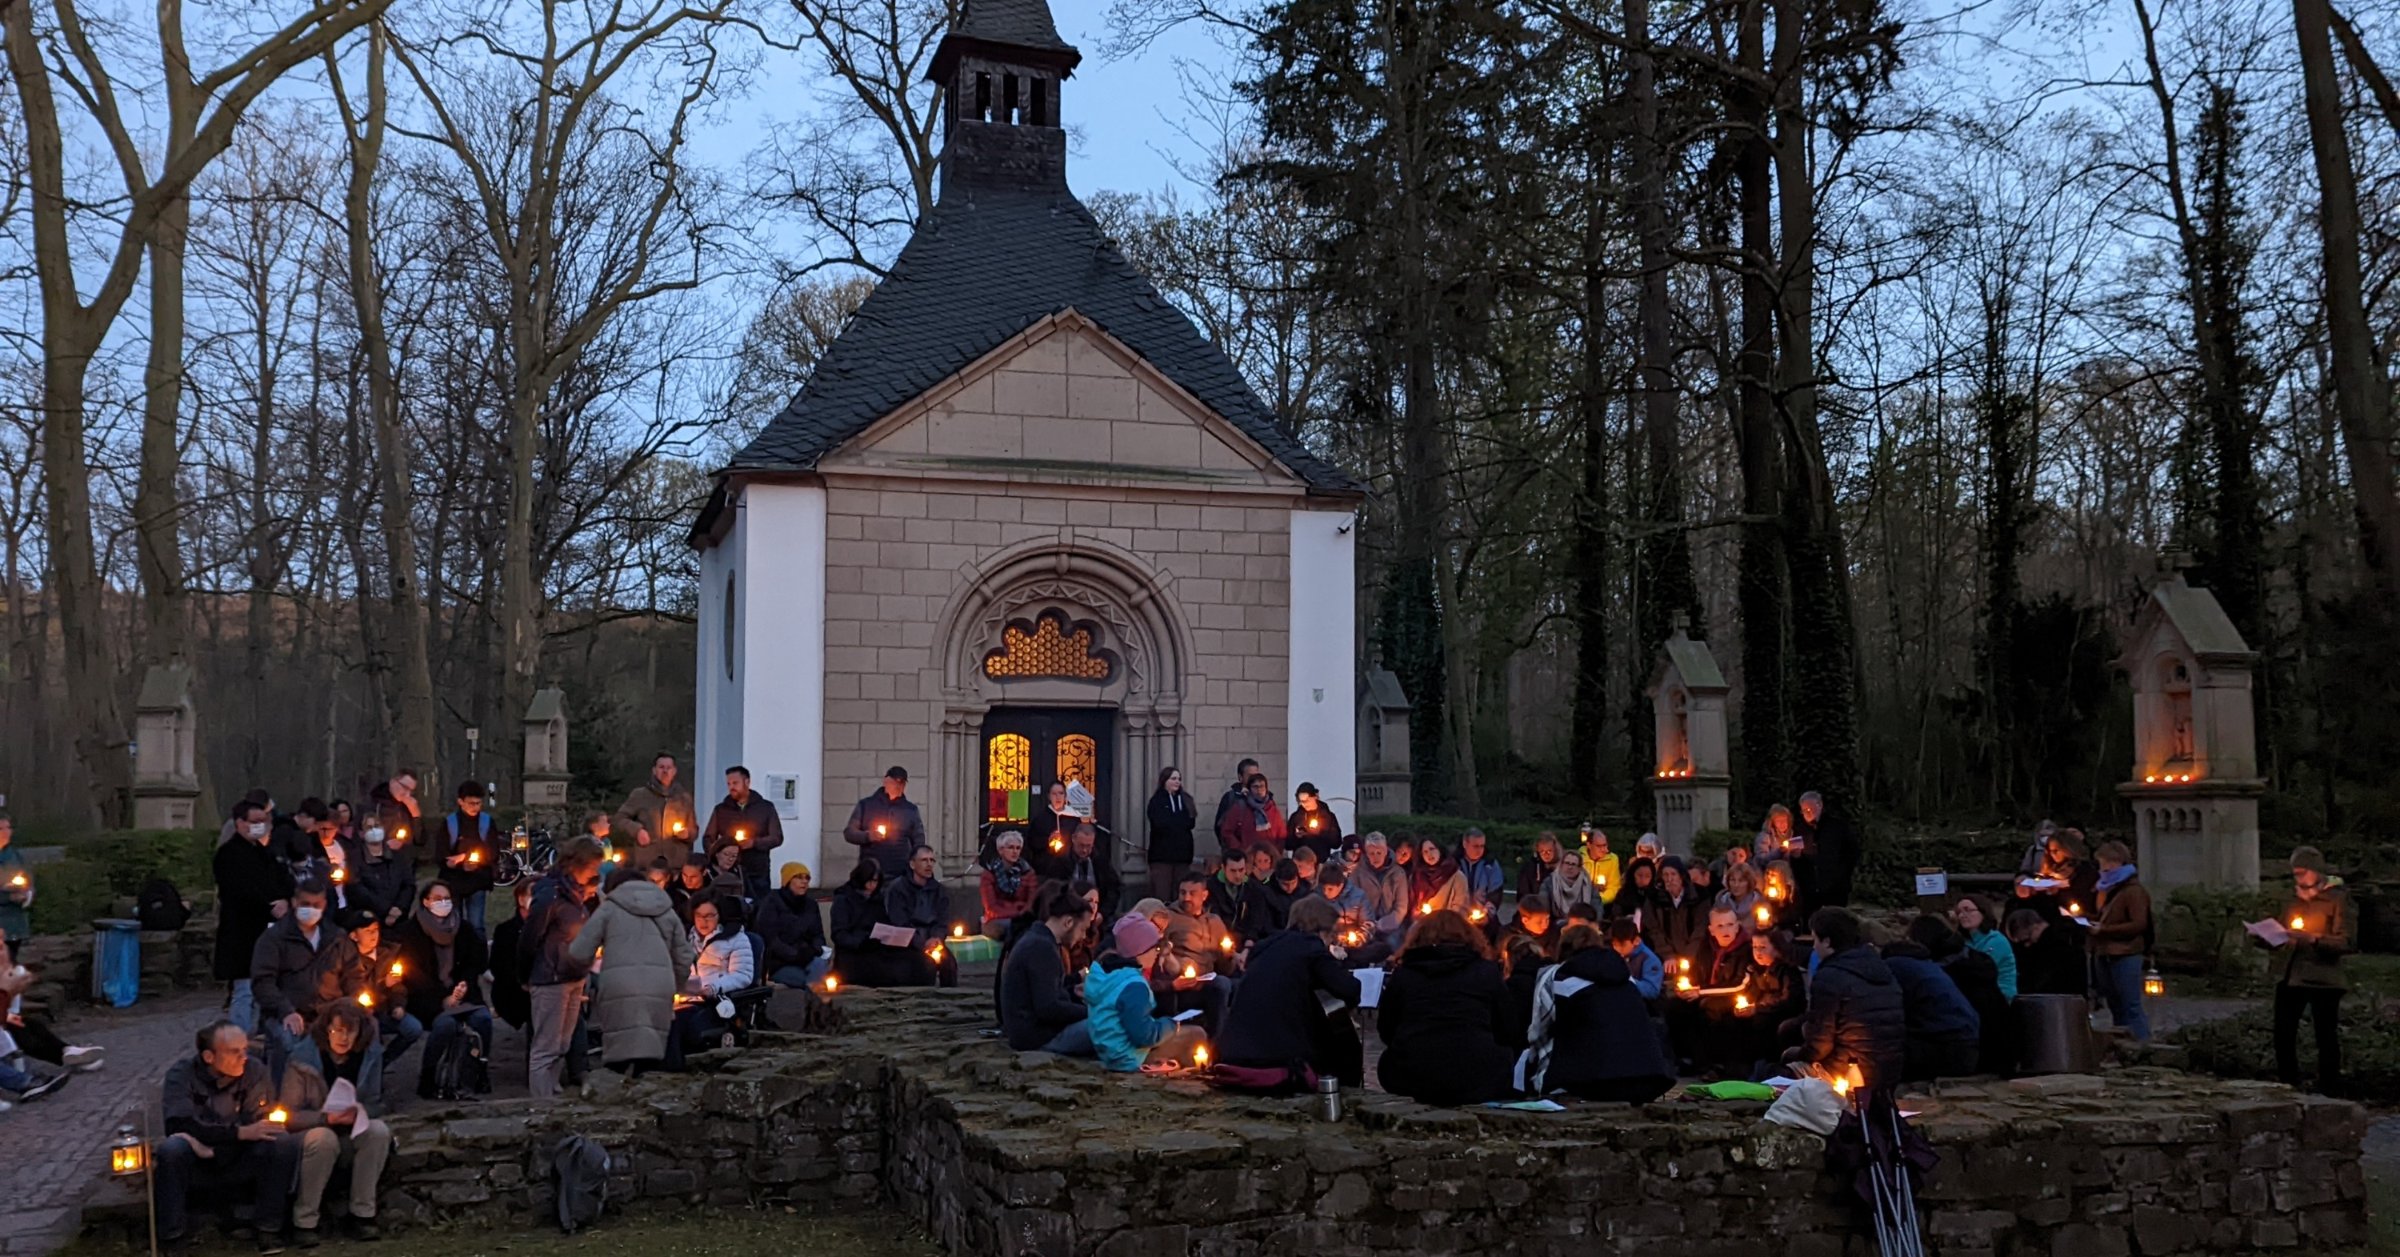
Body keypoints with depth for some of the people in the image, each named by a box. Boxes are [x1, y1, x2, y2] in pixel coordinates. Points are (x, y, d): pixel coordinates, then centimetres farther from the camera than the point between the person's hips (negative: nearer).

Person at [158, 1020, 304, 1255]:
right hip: (196, 1171, -2)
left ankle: (268, 1227, -12)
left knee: (284, 1142, -24)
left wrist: (212, 1146, -25)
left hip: (239, 1165, 2)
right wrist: (239, 1133, -31)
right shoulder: (182, 1074, -12)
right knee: (172, 1148, -33)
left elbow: (259, 1123, -11)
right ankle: (174, 1235, -19)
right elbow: (178, 1125, -25)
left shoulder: (254, 1070, -9)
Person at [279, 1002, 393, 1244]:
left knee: (379, 1131, -27)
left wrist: (359, 1113, -22)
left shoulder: (370, 1056, -5)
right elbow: (288, 1115, -13)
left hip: (351, 1133, 3)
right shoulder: (303, 1059, -15)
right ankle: (304, 1221, -25)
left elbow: (375, 1103, 2)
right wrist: (327, 1118, -29)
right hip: (309, 1133, -3)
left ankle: (362, 1214, -21)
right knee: (324, 1138, -37)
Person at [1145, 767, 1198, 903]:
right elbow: (1161, 824, -13)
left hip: (1182, 853, 4)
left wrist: (1172, 823, -9)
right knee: (1162, 895, -8)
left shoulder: (1185, 799, 13)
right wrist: (1182, 821, -2)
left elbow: (1191, 823, 5)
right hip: (1162, 853, -4)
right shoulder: (1157, 801, 0)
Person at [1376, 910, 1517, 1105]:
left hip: (1412, 1083, 2)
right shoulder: (1487, 972, 6)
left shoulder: (1402, 974, 8)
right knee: (1507, 1054, 26)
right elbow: (1510, 1035, 10)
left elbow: (1385, 1031, 16)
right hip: (1476, 1084, -1)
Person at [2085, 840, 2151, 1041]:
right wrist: (2090, 921, 7)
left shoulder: (2133, 890, -10)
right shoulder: (2103, 887, 15)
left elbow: (2139, 925, -18)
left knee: (2130, 1006, -7)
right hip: (2103, 954, 8)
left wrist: (2104, 930, -22)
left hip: (2125, 956, -8)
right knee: (2115, 1006, 14)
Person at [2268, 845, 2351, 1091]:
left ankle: (2326, 1089, 6)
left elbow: (2345, 943, -12)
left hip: (2322, 979, -6)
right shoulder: (2294, 897, 15)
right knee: (2283, 1034, 5)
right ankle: (2287, 1087, 16)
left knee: (2326, 1037, 0)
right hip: (2289, 976, 6)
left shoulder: (2337, 898, -4)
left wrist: (2312, 939, -23)